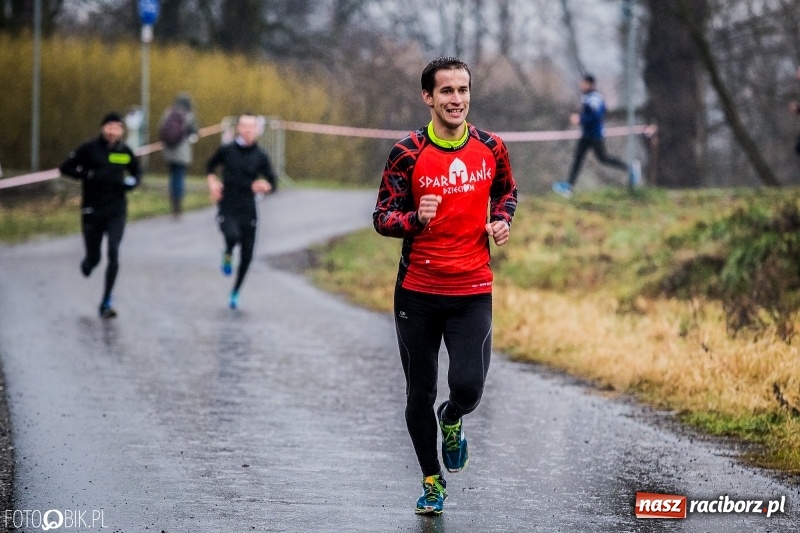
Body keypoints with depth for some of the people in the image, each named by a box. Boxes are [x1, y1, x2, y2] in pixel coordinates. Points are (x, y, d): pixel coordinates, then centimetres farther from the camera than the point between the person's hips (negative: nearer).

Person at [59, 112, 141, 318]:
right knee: (93, 259, 6)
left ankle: (106, 303, -9)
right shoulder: (90, 149, -6)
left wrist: (132, 181, -3)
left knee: (114, 254, -15)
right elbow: (65, 168, -6)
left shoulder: (125, 151, 3)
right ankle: (87, 263, 47)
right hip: (92, 211, -1)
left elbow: (137, 172, 20)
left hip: (116, 211, 1)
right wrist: (88, 175, -19)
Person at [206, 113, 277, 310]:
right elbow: (210, 166, 18)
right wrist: (212, 181, -1)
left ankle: (235, 292, 30)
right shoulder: (226, 150, -1)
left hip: (248, 211, 2)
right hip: (227, 210, -2)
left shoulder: (260, 156, -1)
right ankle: (227, 255, 3)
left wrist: (265, 187, -22)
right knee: (232, 236, -33)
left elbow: (273, 183, 1)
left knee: (246, 256, 6)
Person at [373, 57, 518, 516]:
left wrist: (502, 221, -1)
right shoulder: (408, 153, -7)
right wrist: (416, 219, -25)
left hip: (472, 292, 1)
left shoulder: (491, 148, 0)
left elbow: (506, 191, 20)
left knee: (468, 387, -13)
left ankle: (452, 421, 25)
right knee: (420, 394, 6)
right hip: (417, 292, -1)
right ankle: (432, 481, 26)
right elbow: (382, 217, -4)